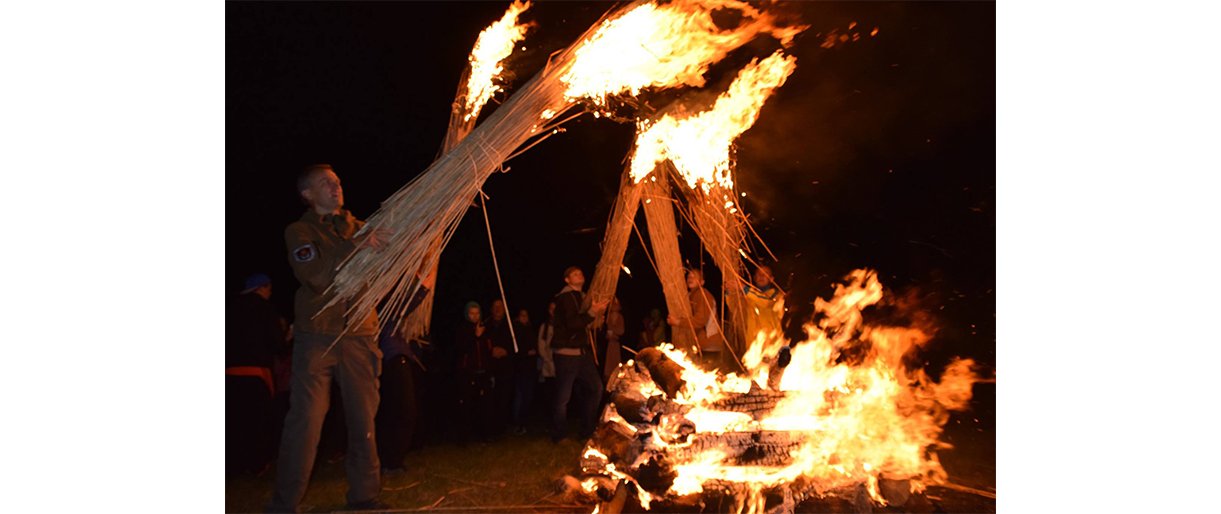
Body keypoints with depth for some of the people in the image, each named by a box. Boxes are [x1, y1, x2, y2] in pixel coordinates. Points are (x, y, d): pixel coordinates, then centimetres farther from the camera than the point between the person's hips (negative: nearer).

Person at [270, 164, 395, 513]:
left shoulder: (360, 228, 15)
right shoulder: (299, 232, 4)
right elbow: (318, 277, -13)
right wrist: (354, 247, -21)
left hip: (360, 336, 3)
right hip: (316, 337, -3)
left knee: (363, 419, 5)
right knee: (305, 421, -5)